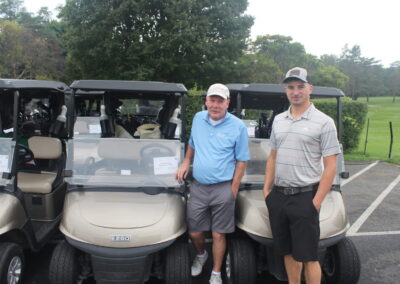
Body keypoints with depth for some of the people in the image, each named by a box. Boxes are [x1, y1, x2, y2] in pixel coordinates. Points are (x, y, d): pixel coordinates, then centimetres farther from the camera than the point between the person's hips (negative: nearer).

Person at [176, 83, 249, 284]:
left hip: (223, 188, -3)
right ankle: (201, 255, 43)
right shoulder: (198, 118, 5)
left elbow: (242, 160, -4)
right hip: (198, 186, 4)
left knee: (218, 234, 6)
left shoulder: (237, 126, -8)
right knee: (194, 232, 11)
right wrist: (186, 162, 5)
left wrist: (234, 189, -8)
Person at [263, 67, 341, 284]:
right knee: (288, 251, 15)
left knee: (308, 255, 2)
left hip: (305, 197, -5)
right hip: (278, 196, 5)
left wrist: (317, 201, -13)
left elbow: (330, 166, -8)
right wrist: (266, 189, 9)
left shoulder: (323, 122, -6)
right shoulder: (278, 120, 10)